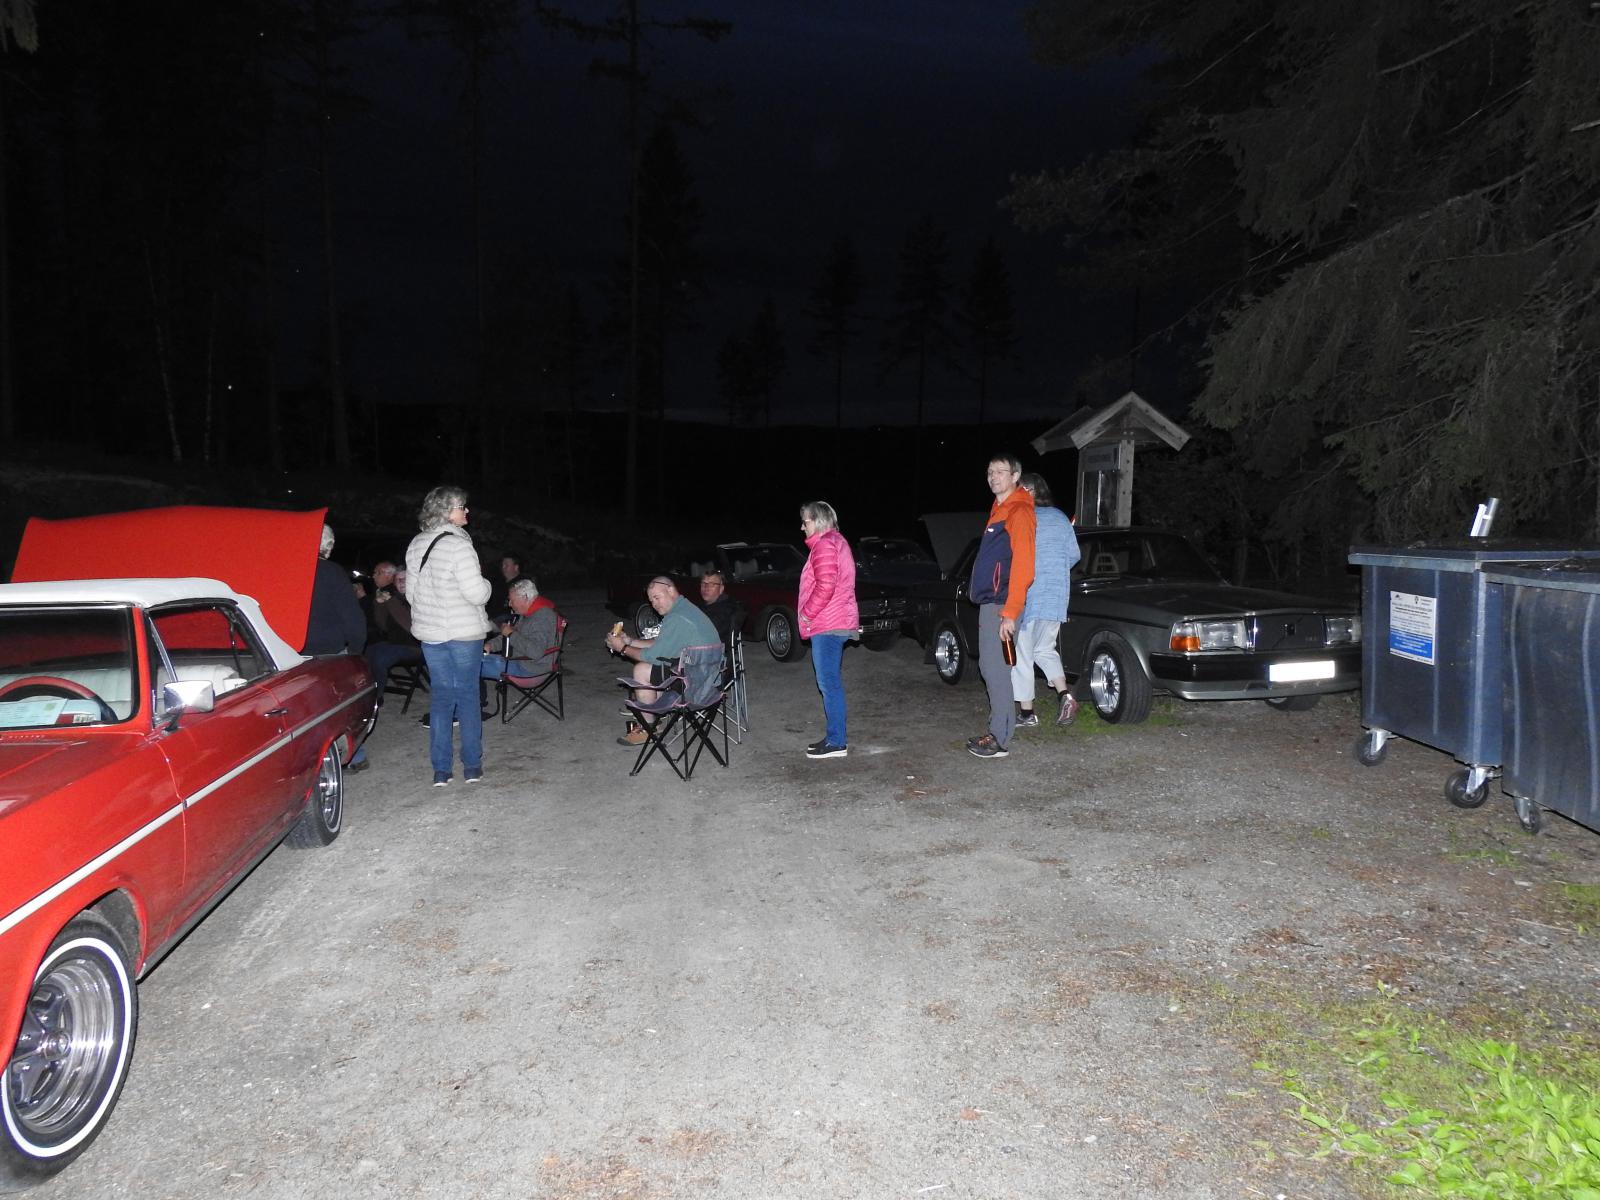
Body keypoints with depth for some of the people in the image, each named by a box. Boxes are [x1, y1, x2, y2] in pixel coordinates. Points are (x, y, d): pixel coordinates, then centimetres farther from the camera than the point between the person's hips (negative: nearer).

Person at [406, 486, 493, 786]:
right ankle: (472, 765, 14)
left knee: (440, 696, 11)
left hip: (430, 632, 6)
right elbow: (476, 593, -21)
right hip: (464, 632, -6)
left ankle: (440, 769, 13)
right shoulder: (459, 546, -19)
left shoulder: (415, 545, 5)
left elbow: (411, 592, 13)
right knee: (468, 694, 7)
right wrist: (485, 583, 0)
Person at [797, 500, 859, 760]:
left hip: (827, 625, -11)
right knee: (831, 682, 15)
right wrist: (811, 614, 20)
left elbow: (825, 586, -23)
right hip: (836, 623, 11)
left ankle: (836, 742, -7)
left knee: (829, 683, -9)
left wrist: (807, 613, -13)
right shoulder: (836, 541, 21)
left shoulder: (824, 545, -13)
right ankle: (836, 735, 21)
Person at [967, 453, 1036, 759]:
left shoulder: (1019, 512, -13)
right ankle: (999, 730, 22)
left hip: (1001, 605, -9)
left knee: (996, 668, -7)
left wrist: (1009, 613, -22)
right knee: (990, 666, 13)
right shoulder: (999, 510, 17)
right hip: (989, 602, 9)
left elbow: (1023, 566, -19)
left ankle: (1000, 740, -2)